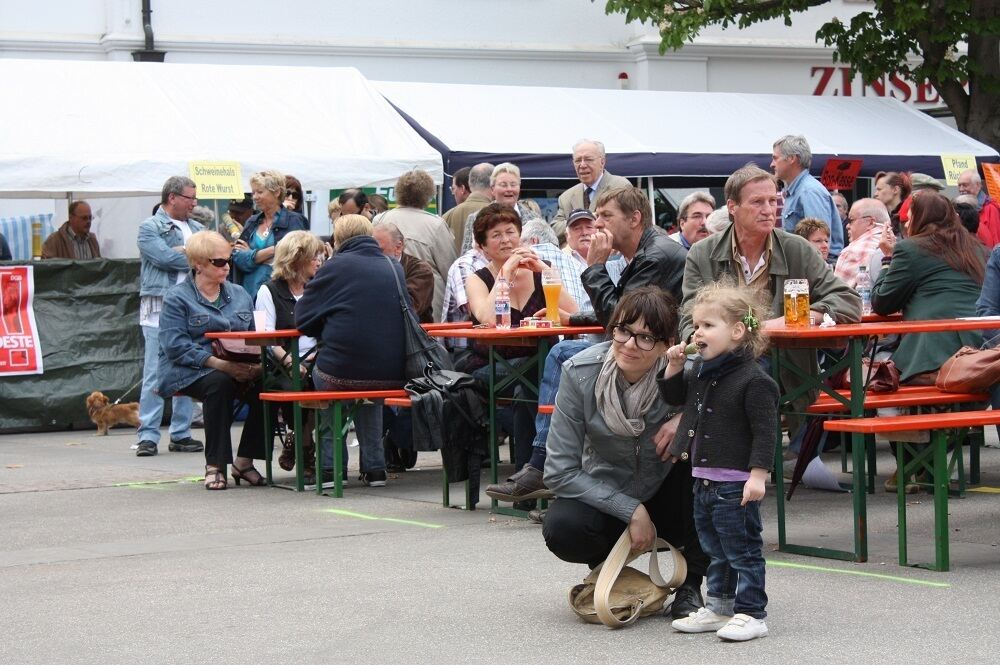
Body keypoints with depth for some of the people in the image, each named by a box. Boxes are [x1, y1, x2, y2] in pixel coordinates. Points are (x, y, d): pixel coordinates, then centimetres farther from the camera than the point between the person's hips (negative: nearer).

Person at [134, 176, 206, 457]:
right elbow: (165, 258, -13)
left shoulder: (197, 229, 21)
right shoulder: (150, 228, 1)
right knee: (155, 373, -7)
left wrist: (182, 252, -9)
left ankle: (181, 434, 13)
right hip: (159, 308, -6)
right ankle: (148, 436, -6)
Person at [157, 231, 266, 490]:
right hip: (189, 372, -5)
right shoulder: (177, 299, -1)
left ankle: (244, 461, -13)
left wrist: (255, 364, -7)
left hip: (237, 369, 5)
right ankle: (214, 466, -29)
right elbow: (176, 347, -13)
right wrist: (218, 363, -24)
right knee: (220, 382, -37)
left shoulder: (239, 294, 18)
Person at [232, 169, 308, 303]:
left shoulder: (294, 221, 0)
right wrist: (270, 251, -11)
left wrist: (251, 254, -4)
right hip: (250, 291, 5)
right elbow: (237, 258, 4)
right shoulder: (252, 223, 16)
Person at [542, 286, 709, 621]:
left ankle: (691, 584, -12)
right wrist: (629, 511, -23)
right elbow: (560, 471, -17)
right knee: (561, 529, -32)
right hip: (606, 496, 0)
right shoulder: (580, 373, -19)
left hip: (668, 499, 1)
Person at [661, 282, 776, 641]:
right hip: (703, 480, 9)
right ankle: (718, 608, 28)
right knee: (715, 551, 18)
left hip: (735, 483, -9)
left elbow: (764, 430, -18)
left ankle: (750, 614, 4)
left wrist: (758, 475, -22)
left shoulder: (753, 379, -16)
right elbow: (673, 397, 24)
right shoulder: (700, 372, 9)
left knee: (742, 551, -1)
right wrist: (674, 368, 6)